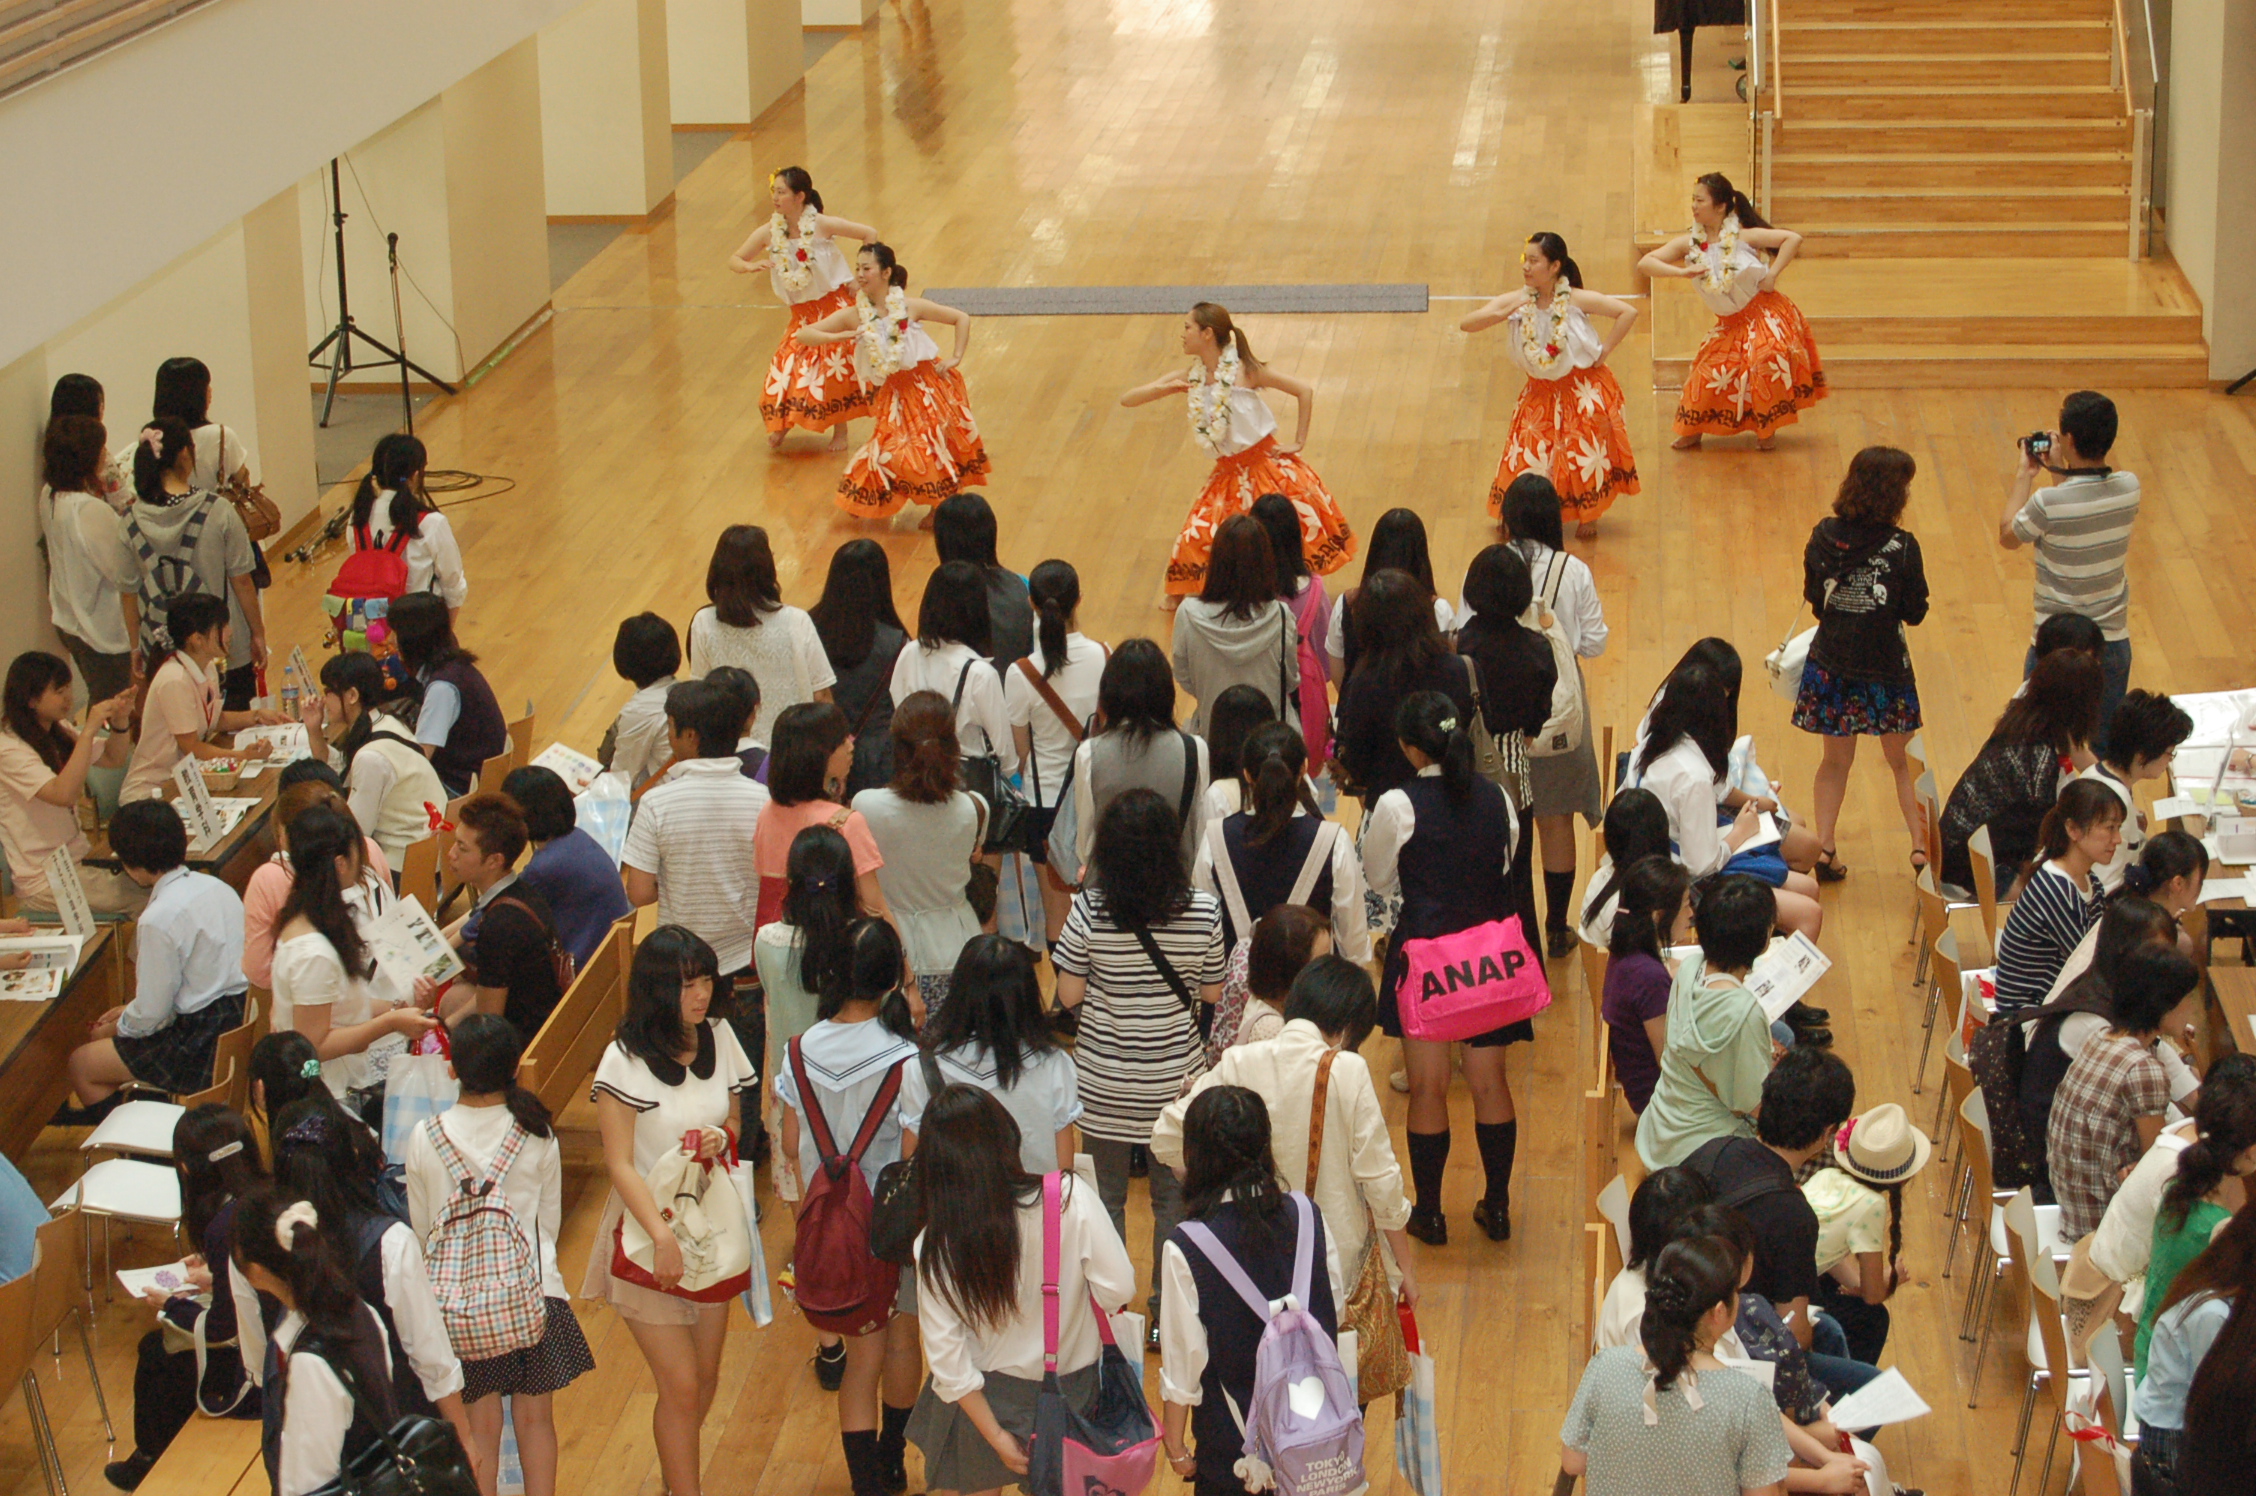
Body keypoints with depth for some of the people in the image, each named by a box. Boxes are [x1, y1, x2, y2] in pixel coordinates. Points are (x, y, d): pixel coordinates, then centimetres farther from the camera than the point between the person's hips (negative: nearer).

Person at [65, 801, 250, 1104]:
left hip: (203, 1045, -9)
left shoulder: (159, 919, -21)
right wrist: (129, 1013, 18)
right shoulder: (215, 886, 4)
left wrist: (113, 1029, 7)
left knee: (81, 1064, 5)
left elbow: (150, 1015, -14)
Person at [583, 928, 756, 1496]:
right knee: (680, 1385, -5)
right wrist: (663, 1236, -27)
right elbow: (619, 1164, -17)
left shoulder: (718, 1038, -1)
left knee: (706, 1379, 12)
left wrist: (721, 1139, -12)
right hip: (651, 1229, -5)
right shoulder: (626, 1060, -17)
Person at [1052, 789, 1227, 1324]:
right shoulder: (1203, 911, -13)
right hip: (1172, 1078, 1)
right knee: (1173, 1197, 17)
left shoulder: (1089, 910, -17)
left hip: (1104, 1081, -1)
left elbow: (1069, 995, -11)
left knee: (1105, 1198, 15)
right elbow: (1213, 992, -3)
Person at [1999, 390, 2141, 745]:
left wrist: (2025, 474, 4)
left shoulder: (2049, 502, -24)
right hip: (2114, 641, 4)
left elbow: (2007, 536, -4)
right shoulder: (2129, 487, -8)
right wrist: (2061, 471, 13)